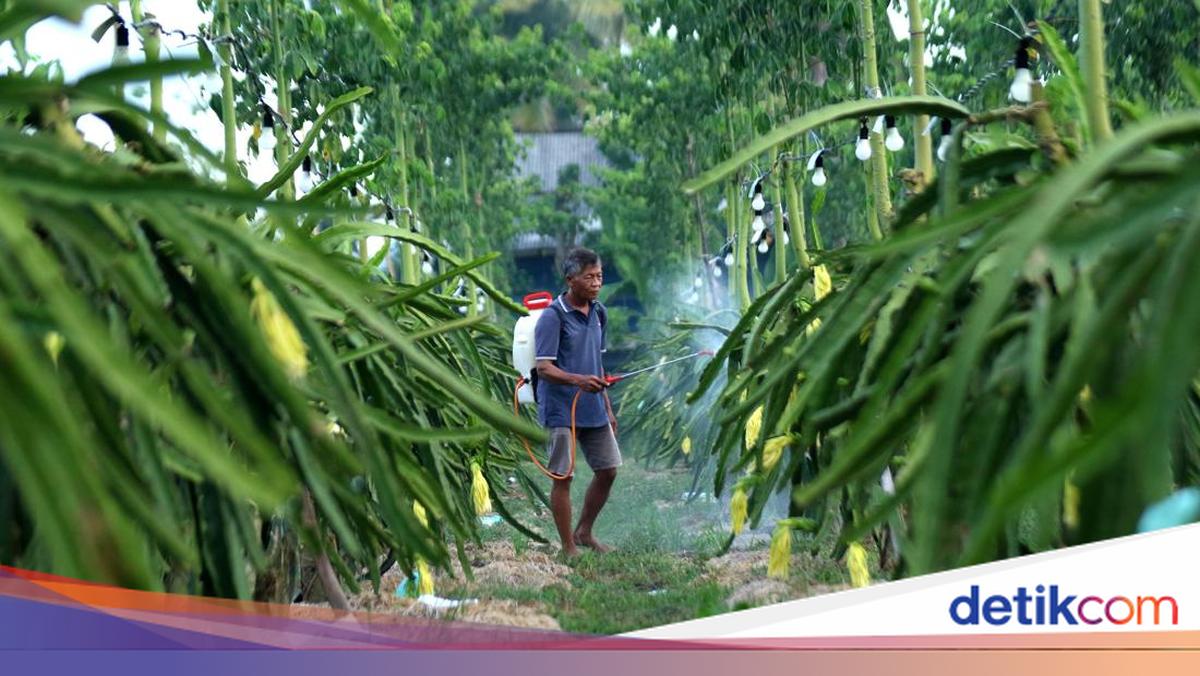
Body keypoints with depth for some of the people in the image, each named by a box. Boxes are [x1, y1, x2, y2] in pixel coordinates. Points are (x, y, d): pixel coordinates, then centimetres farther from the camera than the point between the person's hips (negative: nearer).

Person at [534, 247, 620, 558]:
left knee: (608, 470, 11)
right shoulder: (552, 316, -13)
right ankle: (569, 548, 12)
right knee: (563, 476, 1)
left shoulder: (599, 313, 9)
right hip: (562, 411, -7)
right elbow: (544, 368, -19)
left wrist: (607, 407, 17)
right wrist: (578, 380, -36)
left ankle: (584, 532, 30)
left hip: (594, 410, 7)